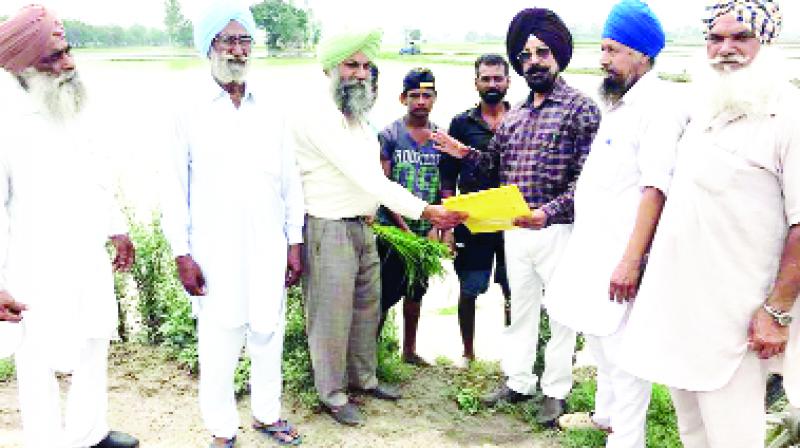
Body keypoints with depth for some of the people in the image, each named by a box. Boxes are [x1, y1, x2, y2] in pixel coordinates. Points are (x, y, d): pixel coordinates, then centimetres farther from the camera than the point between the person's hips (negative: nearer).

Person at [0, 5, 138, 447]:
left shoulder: (75, 111, 4)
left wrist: (117, 229, 18)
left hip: (91, 262, 7)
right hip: (39, 274, -7)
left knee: (94, 349, 19)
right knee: (40, 365, 9)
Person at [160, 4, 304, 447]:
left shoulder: (269, 108, 5)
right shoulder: (190, 110, -4)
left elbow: (290, 180, 9)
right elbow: (176, 187, -2)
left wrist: (294, 242, 8)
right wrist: (182, 253, -6)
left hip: (268, 248, 3)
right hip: (215, 252, -3)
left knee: (268, 332, 12)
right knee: (219, 342, 5)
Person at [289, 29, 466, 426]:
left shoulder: (356, 116, 11)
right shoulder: (319, 116, -19)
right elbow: (364, 174, -27)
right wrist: (425, 211, -29)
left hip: (361, 226, 9)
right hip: (329, 229, -9)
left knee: (366, 306, 17)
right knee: (332, 315, 3)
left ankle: (363, 377, 34)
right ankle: (333, 394, 19)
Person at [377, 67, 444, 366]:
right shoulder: (389, 135, -6)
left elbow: (446, 187, 7)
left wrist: (438, 227, -4)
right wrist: (404, 229, -14)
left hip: (426, 231, 5)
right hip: (392, 229, -4)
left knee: (416, 291, 15)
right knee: (384, 295, -4)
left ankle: (409, 350, 29)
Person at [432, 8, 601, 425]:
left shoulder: (581, 108, -7)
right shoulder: (513, 115, 12)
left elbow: (586, 178, -13)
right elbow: (498, 165, 17)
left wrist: (549, 211, -25)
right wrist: (465, 153, 1)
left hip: (557, 230, -6)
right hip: (514, 231, 6)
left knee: (561, 314, 7)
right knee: (520, 309, 16)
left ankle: (555, 391, 21)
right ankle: (518, 381, 29)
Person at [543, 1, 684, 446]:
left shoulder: (659, 103, -14)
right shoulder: (619, 104, 15)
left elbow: (656, 188, -22)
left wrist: (632, 259, -25)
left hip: (621, 254, -9)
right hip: (595, 247, 10)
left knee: (622, 346, -2)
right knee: (600, 338, 20)